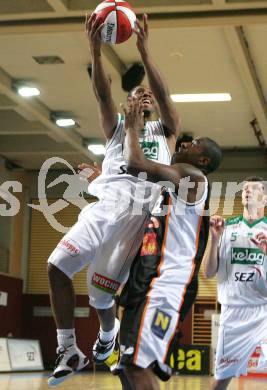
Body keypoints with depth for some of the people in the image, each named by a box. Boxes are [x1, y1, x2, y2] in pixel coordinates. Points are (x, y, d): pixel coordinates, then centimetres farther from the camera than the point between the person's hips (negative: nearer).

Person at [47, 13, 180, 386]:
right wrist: (95, 52, -15)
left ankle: (108, 331, 30)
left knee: (101, 293, -7)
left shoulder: (166, 129, 20)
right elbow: (103, 96, 3)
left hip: (138, 212, -2)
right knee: (58, 266, -17)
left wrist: (144, 53, -15)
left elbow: (165, 96, -1)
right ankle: (69, 351, -6)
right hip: (105, 205, 3)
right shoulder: (118, 126, 23)